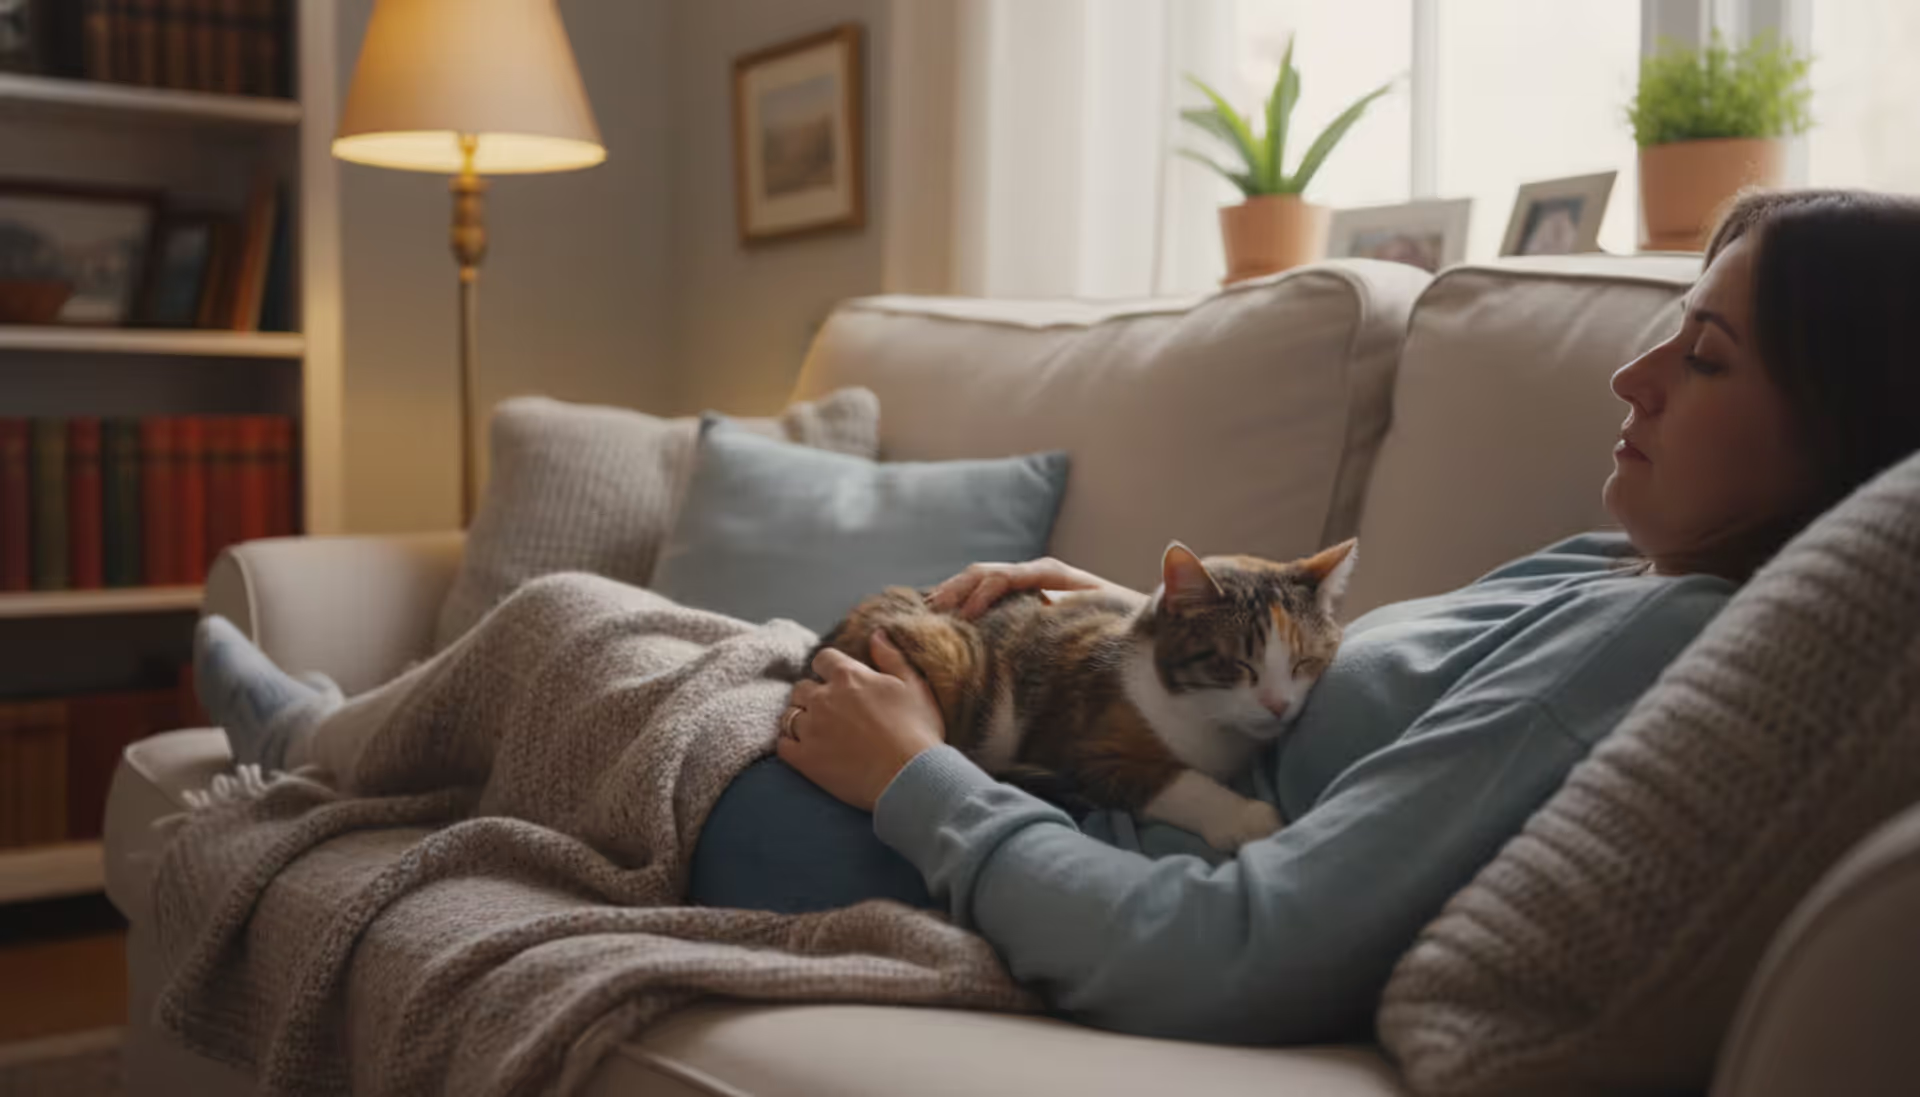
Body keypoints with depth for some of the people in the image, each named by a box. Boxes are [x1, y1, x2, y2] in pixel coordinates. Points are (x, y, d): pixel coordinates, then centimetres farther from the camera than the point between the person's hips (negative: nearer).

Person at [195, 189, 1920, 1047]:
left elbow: (1228, 966, -34)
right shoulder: (1612, 570, 0)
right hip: (1100, 827, 8)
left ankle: (329, 754, 44)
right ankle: (342, 737, 51)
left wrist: (914, 774, -21)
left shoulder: (1667, 641, -28)